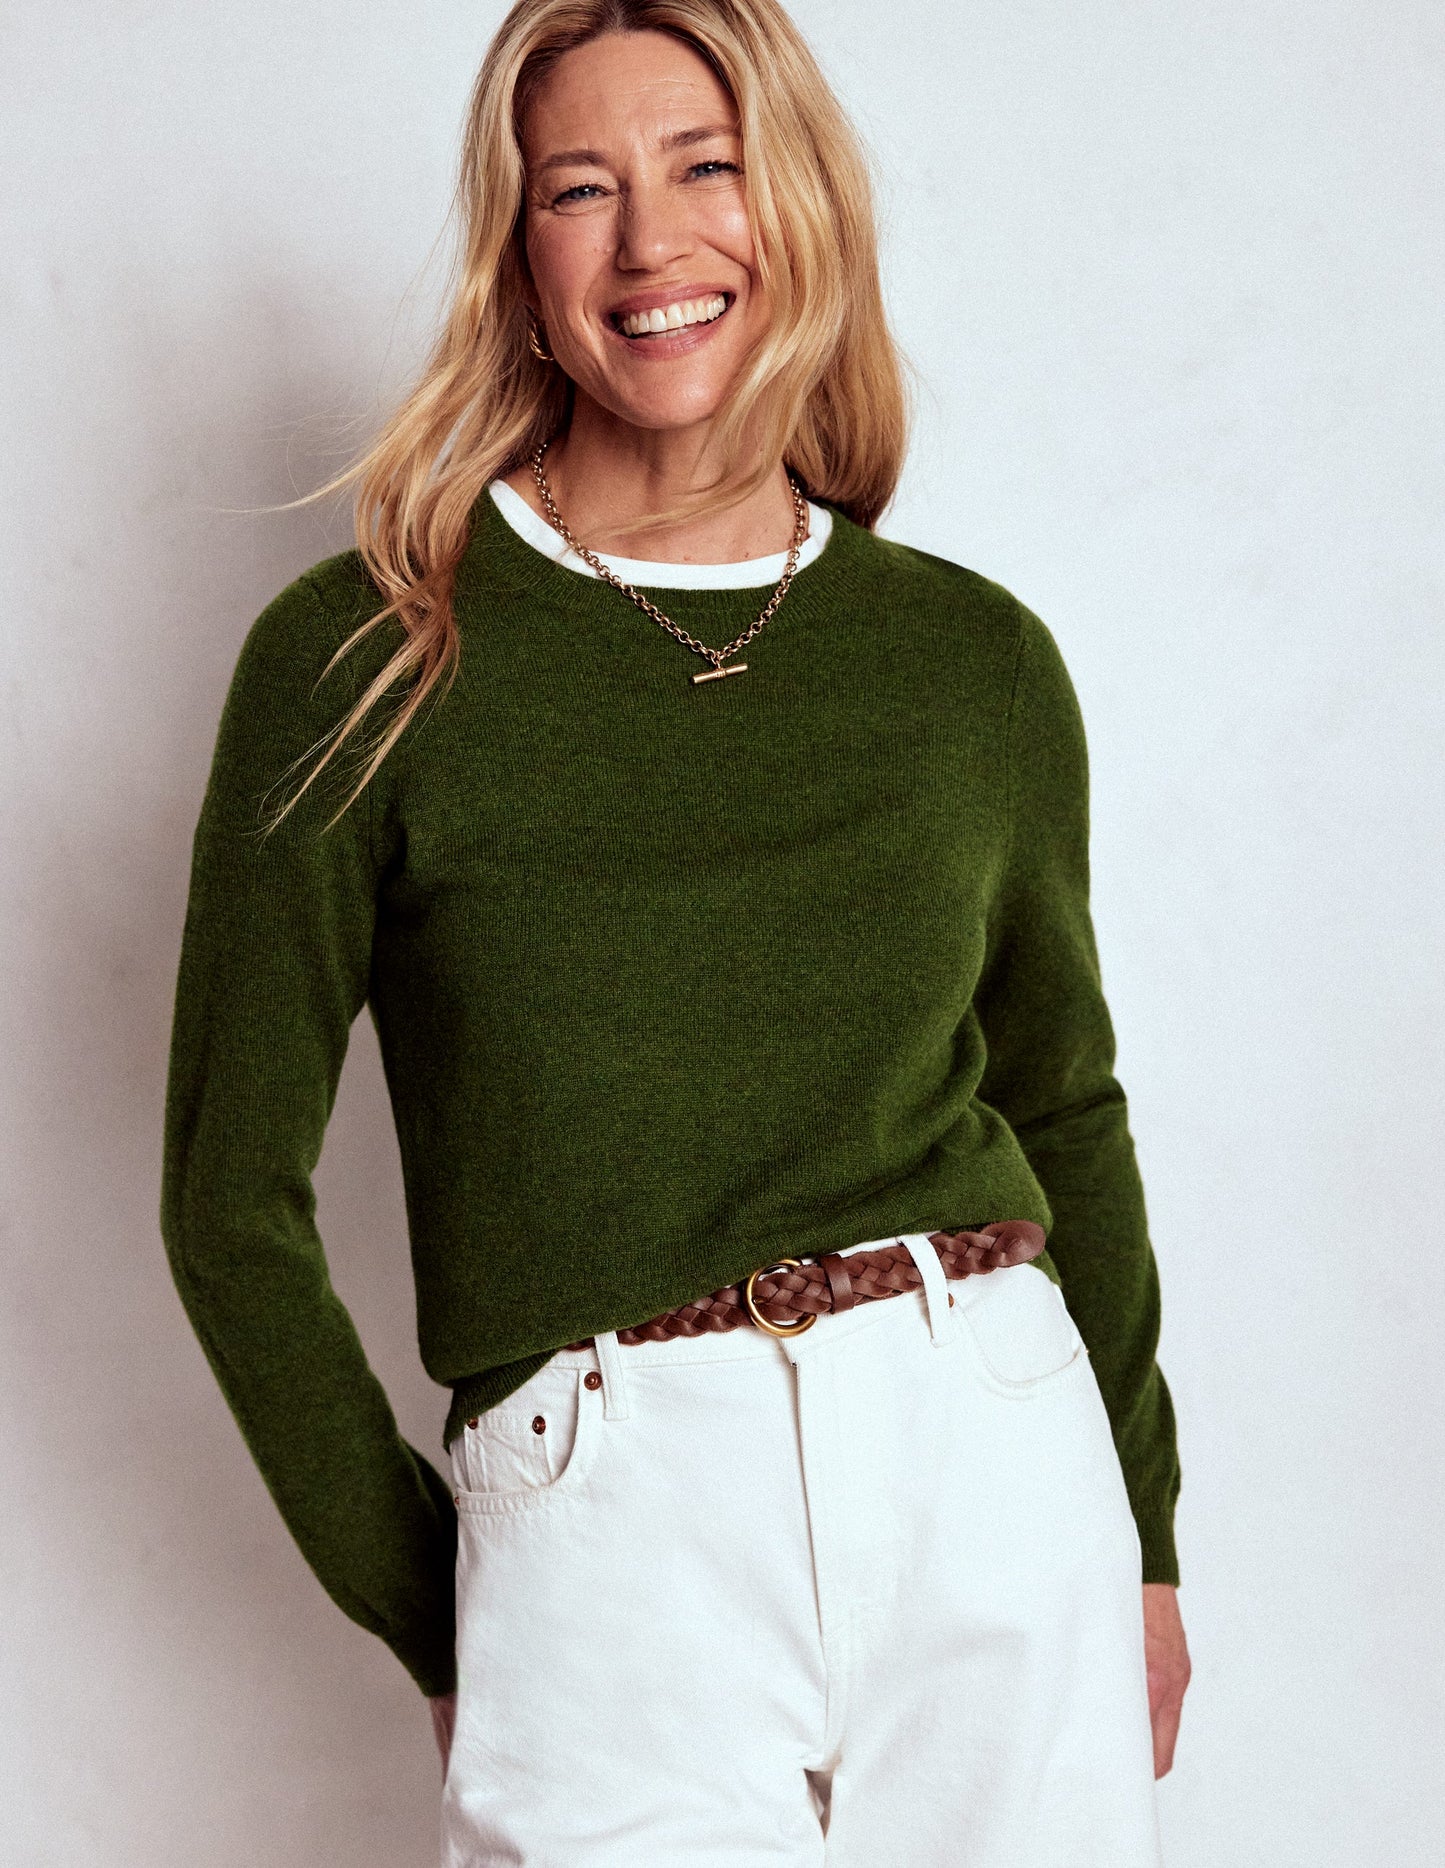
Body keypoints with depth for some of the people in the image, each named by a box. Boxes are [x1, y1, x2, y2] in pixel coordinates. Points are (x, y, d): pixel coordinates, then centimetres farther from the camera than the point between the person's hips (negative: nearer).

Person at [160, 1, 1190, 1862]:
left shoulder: (978, 659, 4)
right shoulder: (360, 660, -4)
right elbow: (234, 1200, 1)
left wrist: (1145, 1540, 16)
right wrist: (432, 1620, 3)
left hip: (997, 1471, 3)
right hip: (603, 1519, -2)